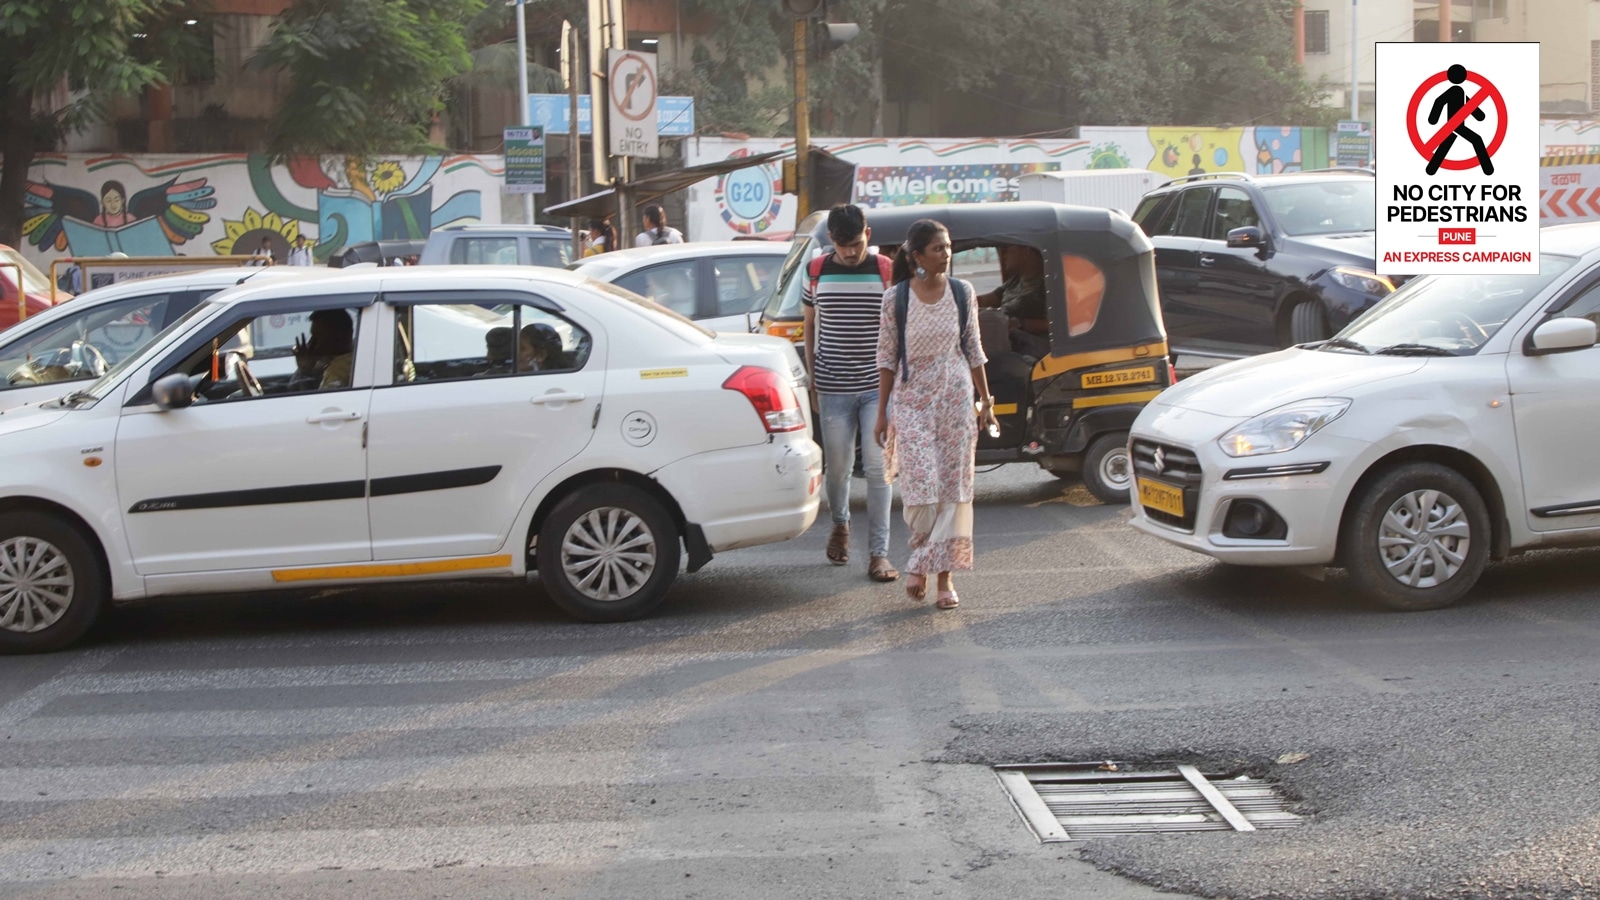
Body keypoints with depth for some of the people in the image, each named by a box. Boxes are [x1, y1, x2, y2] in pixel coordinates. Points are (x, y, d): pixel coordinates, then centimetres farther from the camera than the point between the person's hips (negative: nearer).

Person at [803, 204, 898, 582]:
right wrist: (812, 378, 7)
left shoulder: (887, 272, -2)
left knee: (878, 468, -6)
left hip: (878, 386, -1)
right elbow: (810, 327, 12)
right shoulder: (817, 272, 3)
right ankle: (840, 524, 39)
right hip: (833, 387, 2)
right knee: (837, 466, 9)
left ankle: (878, 553, -1)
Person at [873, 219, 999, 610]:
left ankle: (945, 576, 9)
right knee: (920, 486, -9)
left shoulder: (961, 292, 3)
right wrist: (882, 413, -1)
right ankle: (921, 559, 17)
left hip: (956, 399, 2)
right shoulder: (895, 299, -4)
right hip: (912, 402, -2)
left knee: (954, 488, 1)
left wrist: (986, 401, 7)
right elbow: (886, 358, 0)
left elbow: (973, 351, 9)